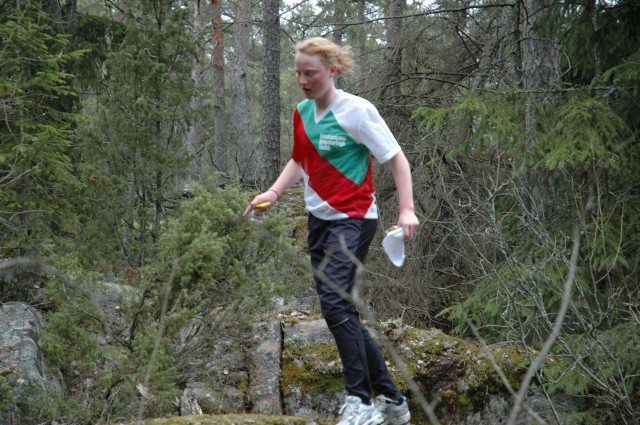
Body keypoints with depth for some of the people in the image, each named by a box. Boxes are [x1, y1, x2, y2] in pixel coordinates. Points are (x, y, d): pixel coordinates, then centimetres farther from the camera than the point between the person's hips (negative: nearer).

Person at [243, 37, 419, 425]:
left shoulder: (357, 111, -13)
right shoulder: (302, 113, 8)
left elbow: (397, 159, -10)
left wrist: (406, 209, -20)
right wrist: (274, 192, 6)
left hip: (354, 218, -8)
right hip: (320, 219, 8)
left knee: (335, 302, -23)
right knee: (343, 314, 10)